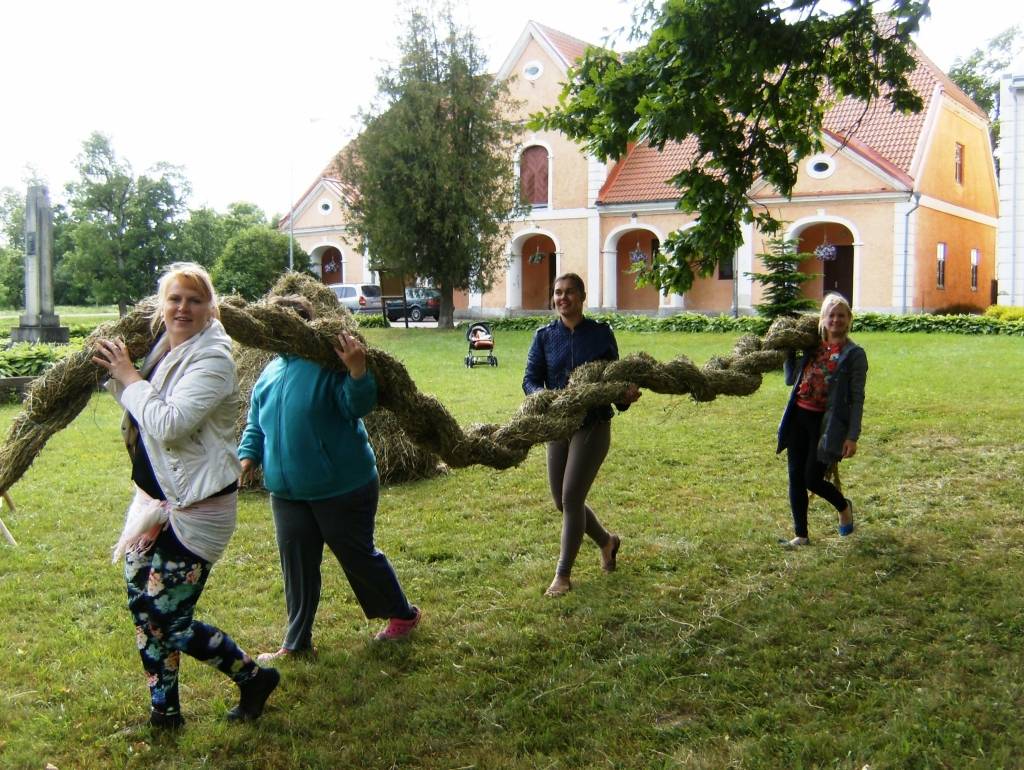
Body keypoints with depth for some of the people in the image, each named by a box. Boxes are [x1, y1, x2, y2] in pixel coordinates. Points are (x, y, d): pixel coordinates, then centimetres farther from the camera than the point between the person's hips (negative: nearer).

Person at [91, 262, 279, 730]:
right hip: (156, 499, 9)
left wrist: (129, 377, -17)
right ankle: (164, 710, 32)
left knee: (170, 619, -4)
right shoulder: (161, 350, 7)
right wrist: (116, 375, 4)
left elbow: (169, 424, -28)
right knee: (145, 606, 15)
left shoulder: (212, 359, -18)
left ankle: (253, 679, 18)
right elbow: (142, 421, 18)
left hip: (196, 508, -9)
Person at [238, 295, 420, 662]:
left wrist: (357, 370, -42)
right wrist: (248, 456, 2)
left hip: (342, 488, -7)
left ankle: (403, 613, 30)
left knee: (358, 556, 8)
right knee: (297, 566, 12)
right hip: (288, 492, 7)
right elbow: (255, 426, 19)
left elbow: (359, 405, -25)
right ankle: (296, 642, 25)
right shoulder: (269, 373, 9)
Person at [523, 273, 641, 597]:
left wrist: (626, 395, -21)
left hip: (594, 425, -4)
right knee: (562, 501, 11)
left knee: (571, 497, -10)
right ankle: (607, 541, 39)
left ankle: (563, 575, 3)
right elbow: (530, 379, -3)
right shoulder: (544, 336, 2)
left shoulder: (601, 333, -2)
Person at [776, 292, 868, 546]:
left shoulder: (854, 354, -4)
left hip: (826, 422, -5)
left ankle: (844, 507, 27)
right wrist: (789, 351, 12)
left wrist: (852, 436, -11)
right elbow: (791, 379, 19)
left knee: (812, 479, -5)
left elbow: (857, 398, -6)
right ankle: (801, 535, 17)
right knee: (795, 478, 5)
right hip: (799, 417, 5)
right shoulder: (813, 348, 11)